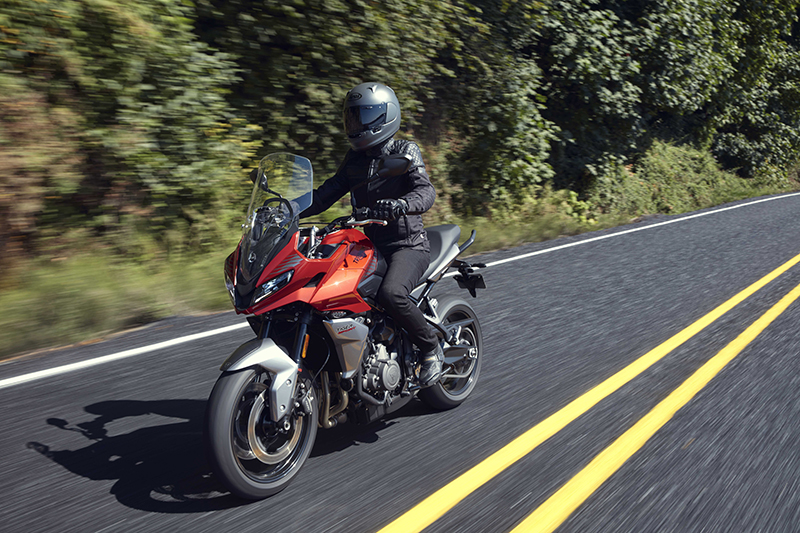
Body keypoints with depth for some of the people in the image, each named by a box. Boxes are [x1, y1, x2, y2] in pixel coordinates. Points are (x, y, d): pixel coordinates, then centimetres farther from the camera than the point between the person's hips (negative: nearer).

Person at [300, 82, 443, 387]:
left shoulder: (405, 151, -6)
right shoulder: (354, 157, 14)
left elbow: (426, 192, -20)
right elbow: (329, 192, 12)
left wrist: (399, 206, -42)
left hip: (407, 245, -7)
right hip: (368, 244, 7)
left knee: (391, 294, -34)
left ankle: (431, 348, -9)